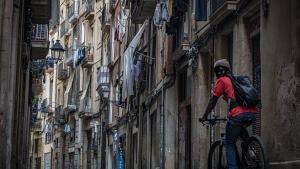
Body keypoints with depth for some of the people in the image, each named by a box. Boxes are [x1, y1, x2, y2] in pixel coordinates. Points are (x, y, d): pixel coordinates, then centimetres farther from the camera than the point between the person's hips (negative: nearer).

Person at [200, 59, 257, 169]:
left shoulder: (222, 81, 10)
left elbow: (213, 101, 11)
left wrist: (204, 117, 20)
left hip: (238, 115, -6)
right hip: (252, 114, 6)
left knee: (229, 144, 6)